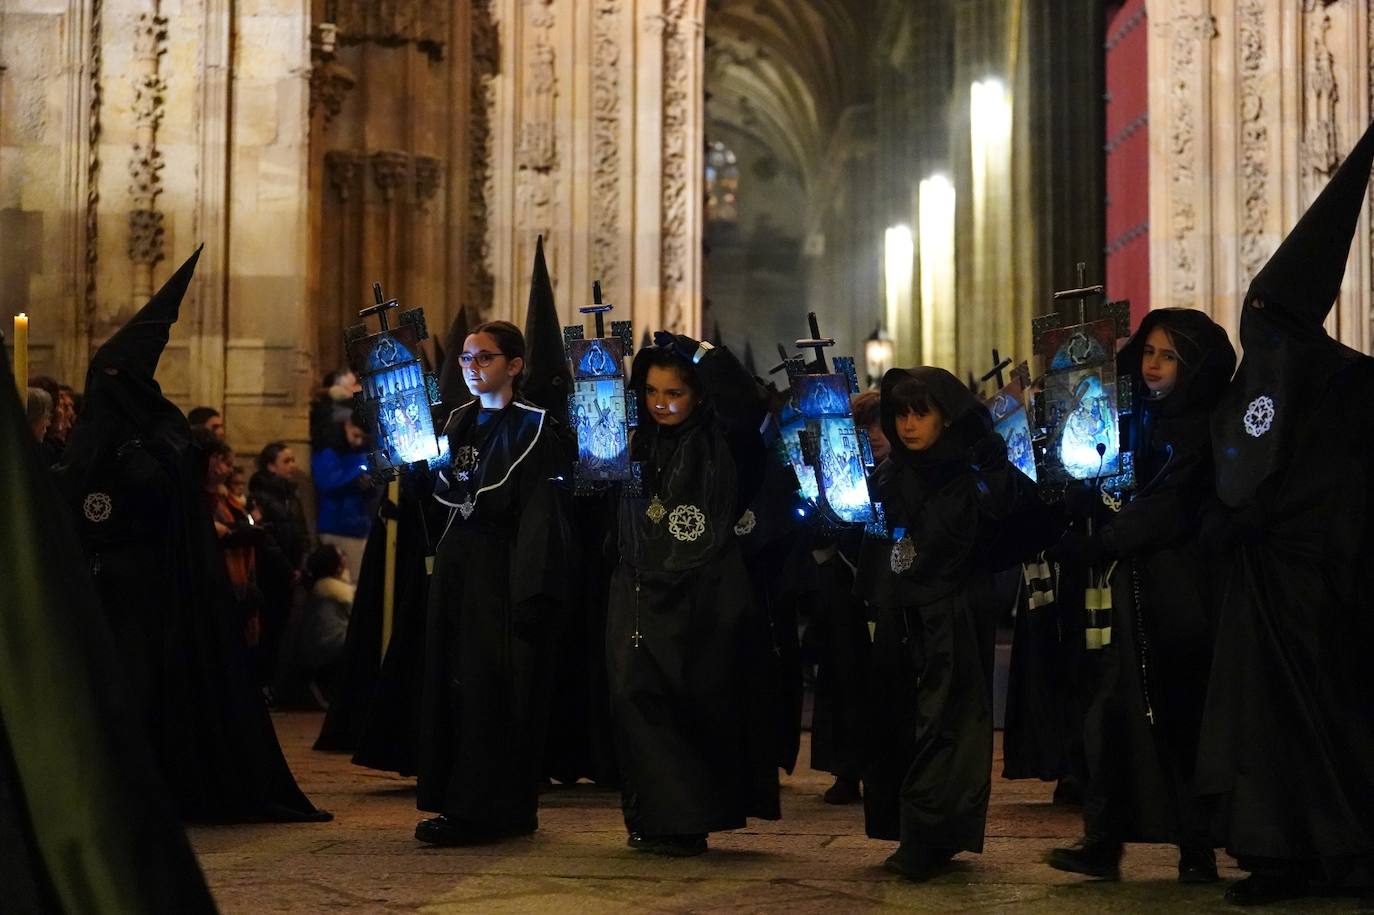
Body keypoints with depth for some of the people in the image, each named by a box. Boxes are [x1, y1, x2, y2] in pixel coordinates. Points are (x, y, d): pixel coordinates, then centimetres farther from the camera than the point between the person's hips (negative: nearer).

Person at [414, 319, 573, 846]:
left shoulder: (533, 427, -7)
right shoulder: (457, 422, 15)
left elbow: (541, 516, -14)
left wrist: (530, 595, -20)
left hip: (502, 570, -7)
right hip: (456, 567, 7)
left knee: (489, 685, -8)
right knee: (451, 680, 7)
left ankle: (482, 811, -4)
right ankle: (461, 802, 15)